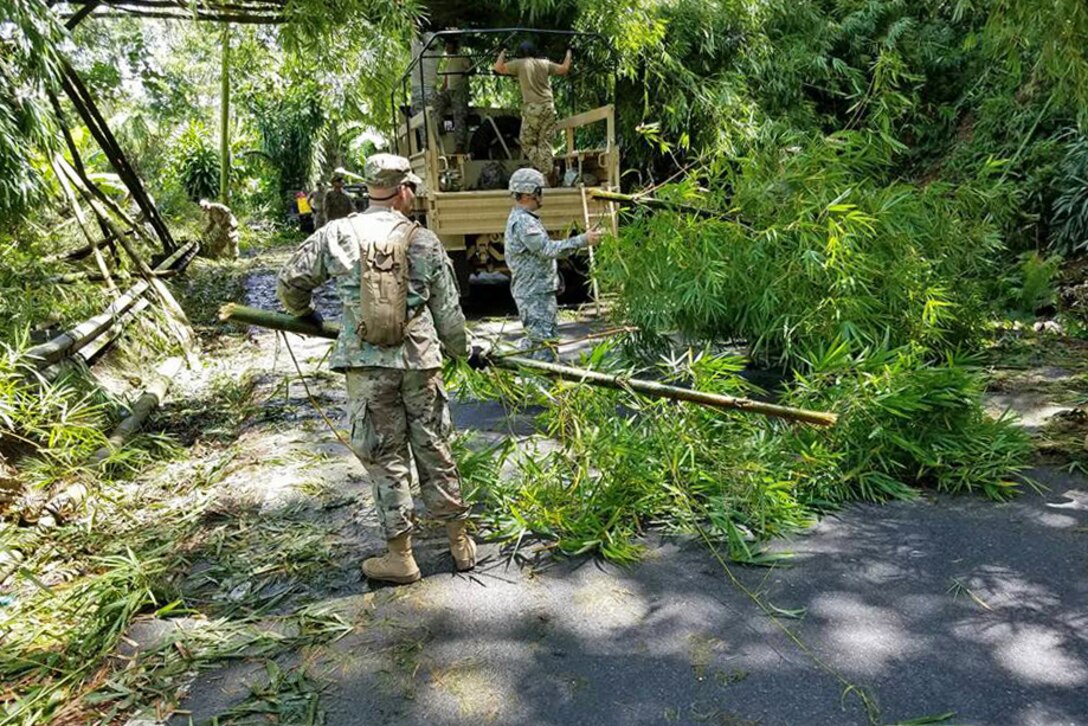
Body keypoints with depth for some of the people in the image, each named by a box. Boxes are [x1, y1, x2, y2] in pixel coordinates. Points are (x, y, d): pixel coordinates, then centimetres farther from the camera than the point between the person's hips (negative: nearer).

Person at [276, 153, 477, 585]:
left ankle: (399, 556, 15)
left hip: (366, 363, -1)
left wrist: (304, 314, 29)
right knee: (434, 449, 13)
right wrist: (462, 352, 24)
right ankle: (459, 542, 25)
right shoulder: (426, 241, 3)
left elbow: (290, 283, 8)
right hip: (420, 360, 1)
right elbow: (448, 313, 6)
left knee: (386, 457, 8)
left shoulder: (336, 235, 1)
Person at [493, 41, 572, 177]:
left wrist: (502, 53, 23)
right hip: (548, 106, 3)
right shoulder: (545, 63, 10)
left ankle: (542, 168, -11)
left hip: (532, 108, -3)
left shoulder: (519, 64, 2)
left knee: (527, 143, 6)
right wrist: (568, 53, 30)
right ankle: (547, 174, -1)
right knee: (545, 143, 6)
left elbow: (498, 68, 6)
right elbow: (564, 69, 15)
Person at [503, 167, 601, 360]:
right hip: (534, 295, -11)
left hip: (539, 292, 11)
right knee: (543, 343, -9)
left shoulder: (523, 218, 17)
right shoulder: (522, 221, -18)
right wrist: (582, 240, -26)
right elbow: (547, 249, -26)